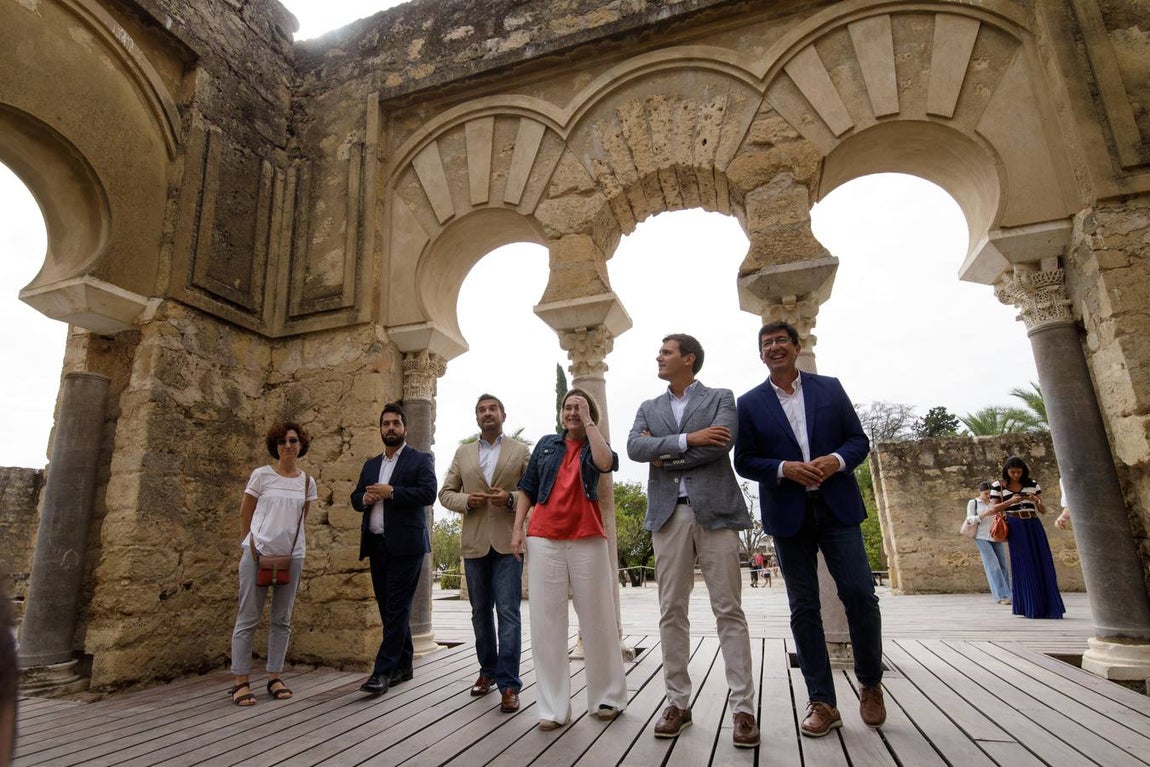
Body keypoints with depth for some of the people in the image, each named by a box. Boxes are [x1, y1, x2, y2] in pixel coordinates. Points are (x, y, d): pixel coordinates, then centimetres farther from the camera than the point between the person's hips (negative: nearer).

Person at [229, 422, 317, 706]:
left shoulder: (307, 482, 4)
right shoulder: (261, 475, -4)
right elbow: (244, 514, 5)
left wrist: (292, 541, 13)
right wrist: (251, 542, 11)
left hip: (292, 555, 3)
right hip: (257, 553, -3)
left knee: (281, 620, 10)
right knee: (248, 618, 3)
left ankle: (274, 677, 20)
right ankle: (240, 681, 13)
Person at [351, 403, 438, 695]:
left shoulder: (420, 459, 0)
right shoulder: (370, 465, 18)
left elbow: (428, 493, -13)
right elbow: (355, 498, 18)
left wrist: (391, 492, -17)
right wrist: (364, 498, -5)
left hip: (405, 544, -6)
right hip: (377, 545, 6)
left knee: (397, 608, -6)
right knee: (389, 608, 12)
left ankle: (383, 671, -1)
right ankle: (403, 665, 23)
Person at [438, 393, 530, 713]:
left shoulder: (521, 451, 5)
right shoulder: (463, 453, 12)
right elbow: (445, 493, 11)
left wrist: (511, 498, -16)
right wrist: (466, 500, -9)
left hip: (508, 540, -3)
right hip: (474, 542, 3)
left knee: (508, 612, -6)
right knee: (480, 611, 14)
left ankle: (509, 684, 1)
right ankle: (488, 670, 31)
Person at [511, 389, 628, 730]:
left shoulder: (594, 447, 9)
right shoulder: (546, 444, 13)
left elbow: (606, 463, -16)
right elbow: (527, 488, 14)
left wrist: (588, 421, -8)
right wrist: (518, 528, 4)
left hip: (586, 539, -1)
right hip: (544, 539, 1)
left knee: (597, 619, 8)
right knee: (546, 622, 2)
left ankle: (607, 696, 24)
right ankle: (553, 707, 11)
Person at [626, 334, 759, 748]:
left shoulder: (721, 397, 7)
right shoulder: (649, 408, 17)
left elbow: (721, 442, -11)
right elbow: (634, 447, -2)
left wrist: (665, 455, -5)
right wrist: (687, 439, -11)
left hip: (714, 511, -3)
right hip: (669, 514, 3)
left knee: (729, 610, 0)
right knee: (672, 611, 6)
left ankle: (743, 708, 8)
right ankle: (678, 702, 17)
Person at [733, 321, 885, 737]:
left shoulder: (830, 388, 7)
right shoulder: (749, 403, 4)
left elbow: (858, 440, 6)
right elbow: (743, 461, 1)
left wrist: (836, 460, -15)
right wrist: (784, 469, -16)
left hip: (838, 506, 1)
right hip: (788, 515, 0)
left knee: (861, 595, -1)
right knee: (803, 608, 5)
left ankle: (870, 683, 26)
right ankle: (822, 703, 17)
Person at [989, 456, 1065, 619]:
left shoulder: (1033, 484, 8)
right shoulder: (998, 486, 3)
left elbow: (1043, 510, 8)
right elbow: (993, 509, 0)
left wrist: (1036, 500, -13)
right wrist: (1010, 501, -15)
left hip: (1034, 527, 2)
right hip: (1016, 529, -2)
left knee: (1042, 564, -1)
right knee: (1023, 566, -2)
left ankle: (1048, 607, 5)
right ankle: (1030, 608, 4)